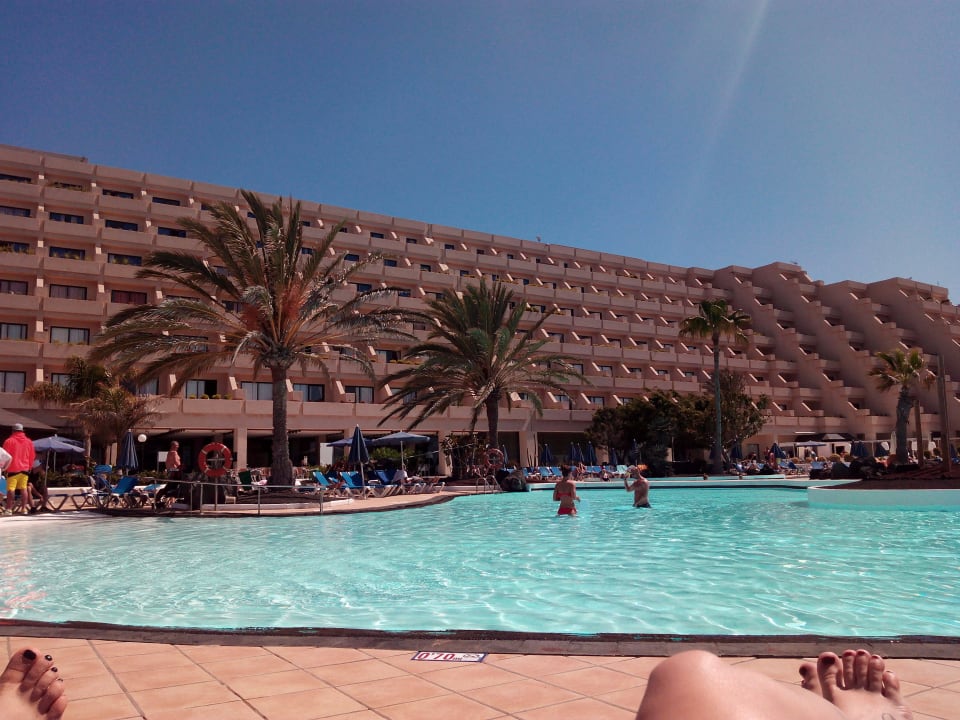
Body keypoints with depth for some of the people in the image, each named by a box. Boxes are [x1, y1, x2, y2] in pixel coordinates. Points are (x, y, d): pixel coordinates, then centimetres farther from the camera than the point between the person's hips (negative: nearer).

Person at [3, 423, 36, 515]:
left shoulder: (9, 441, -4)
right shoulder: (29, 441, 9)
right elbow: (32, 456, 13)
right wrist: (29, 466, 21)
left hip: (13, 469, -4)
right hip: (25, 469, 4)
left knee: (11, 489, -4)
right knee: (24, 488, 7)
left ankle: (9, 509, -9)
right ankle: (24, 508, 6)